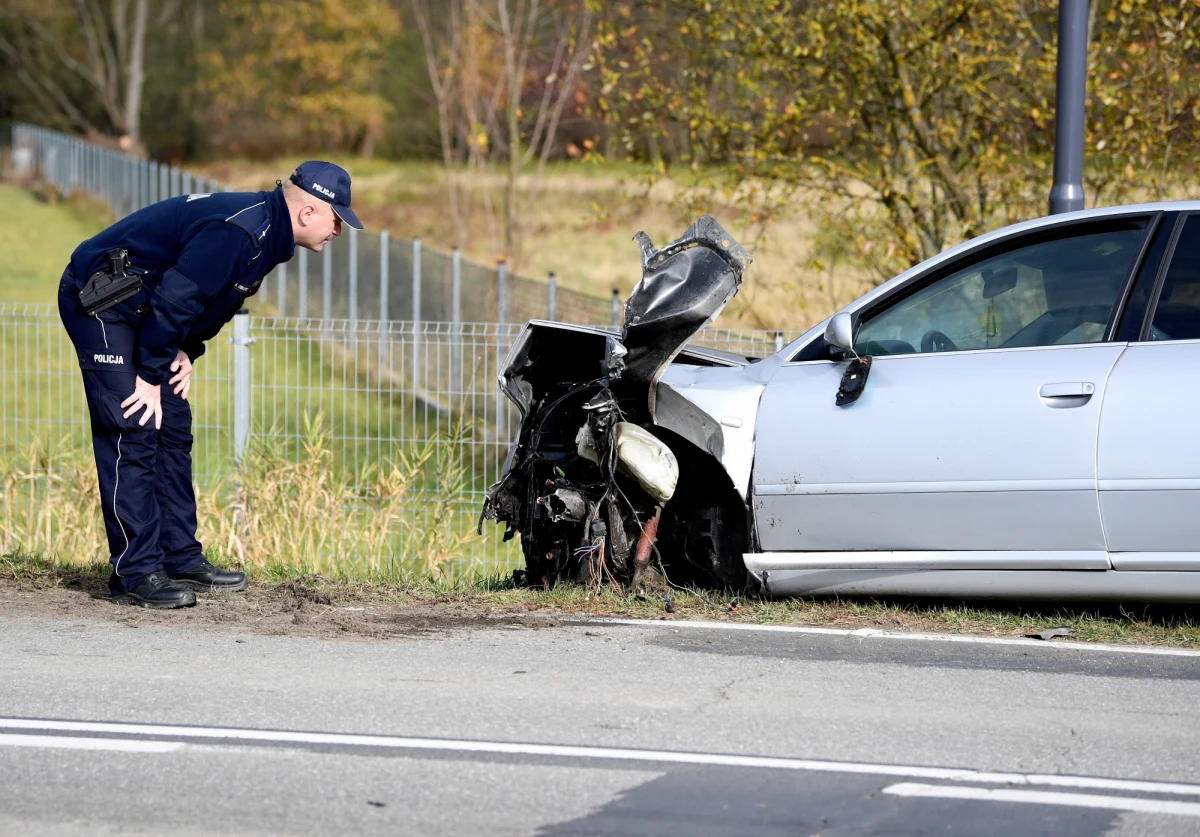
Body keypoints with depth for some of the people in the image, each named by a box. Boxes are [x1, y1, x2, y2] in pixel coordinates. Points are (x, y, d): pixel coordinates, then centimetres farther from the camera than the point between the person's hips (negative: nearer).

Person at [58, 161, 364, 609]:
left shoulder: (265, 228, 6)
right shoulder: (239, 231, -26)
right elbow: (175, 298, -27)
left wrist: (187, 351, 3)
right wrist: (150, 377, -19)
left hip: (139, 313, 11)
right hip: (100, 305, -11)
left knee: (173, 432, 10)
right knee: (134, 434, -13)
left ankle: (180, 559, 16)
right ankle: (136, 574, -12)